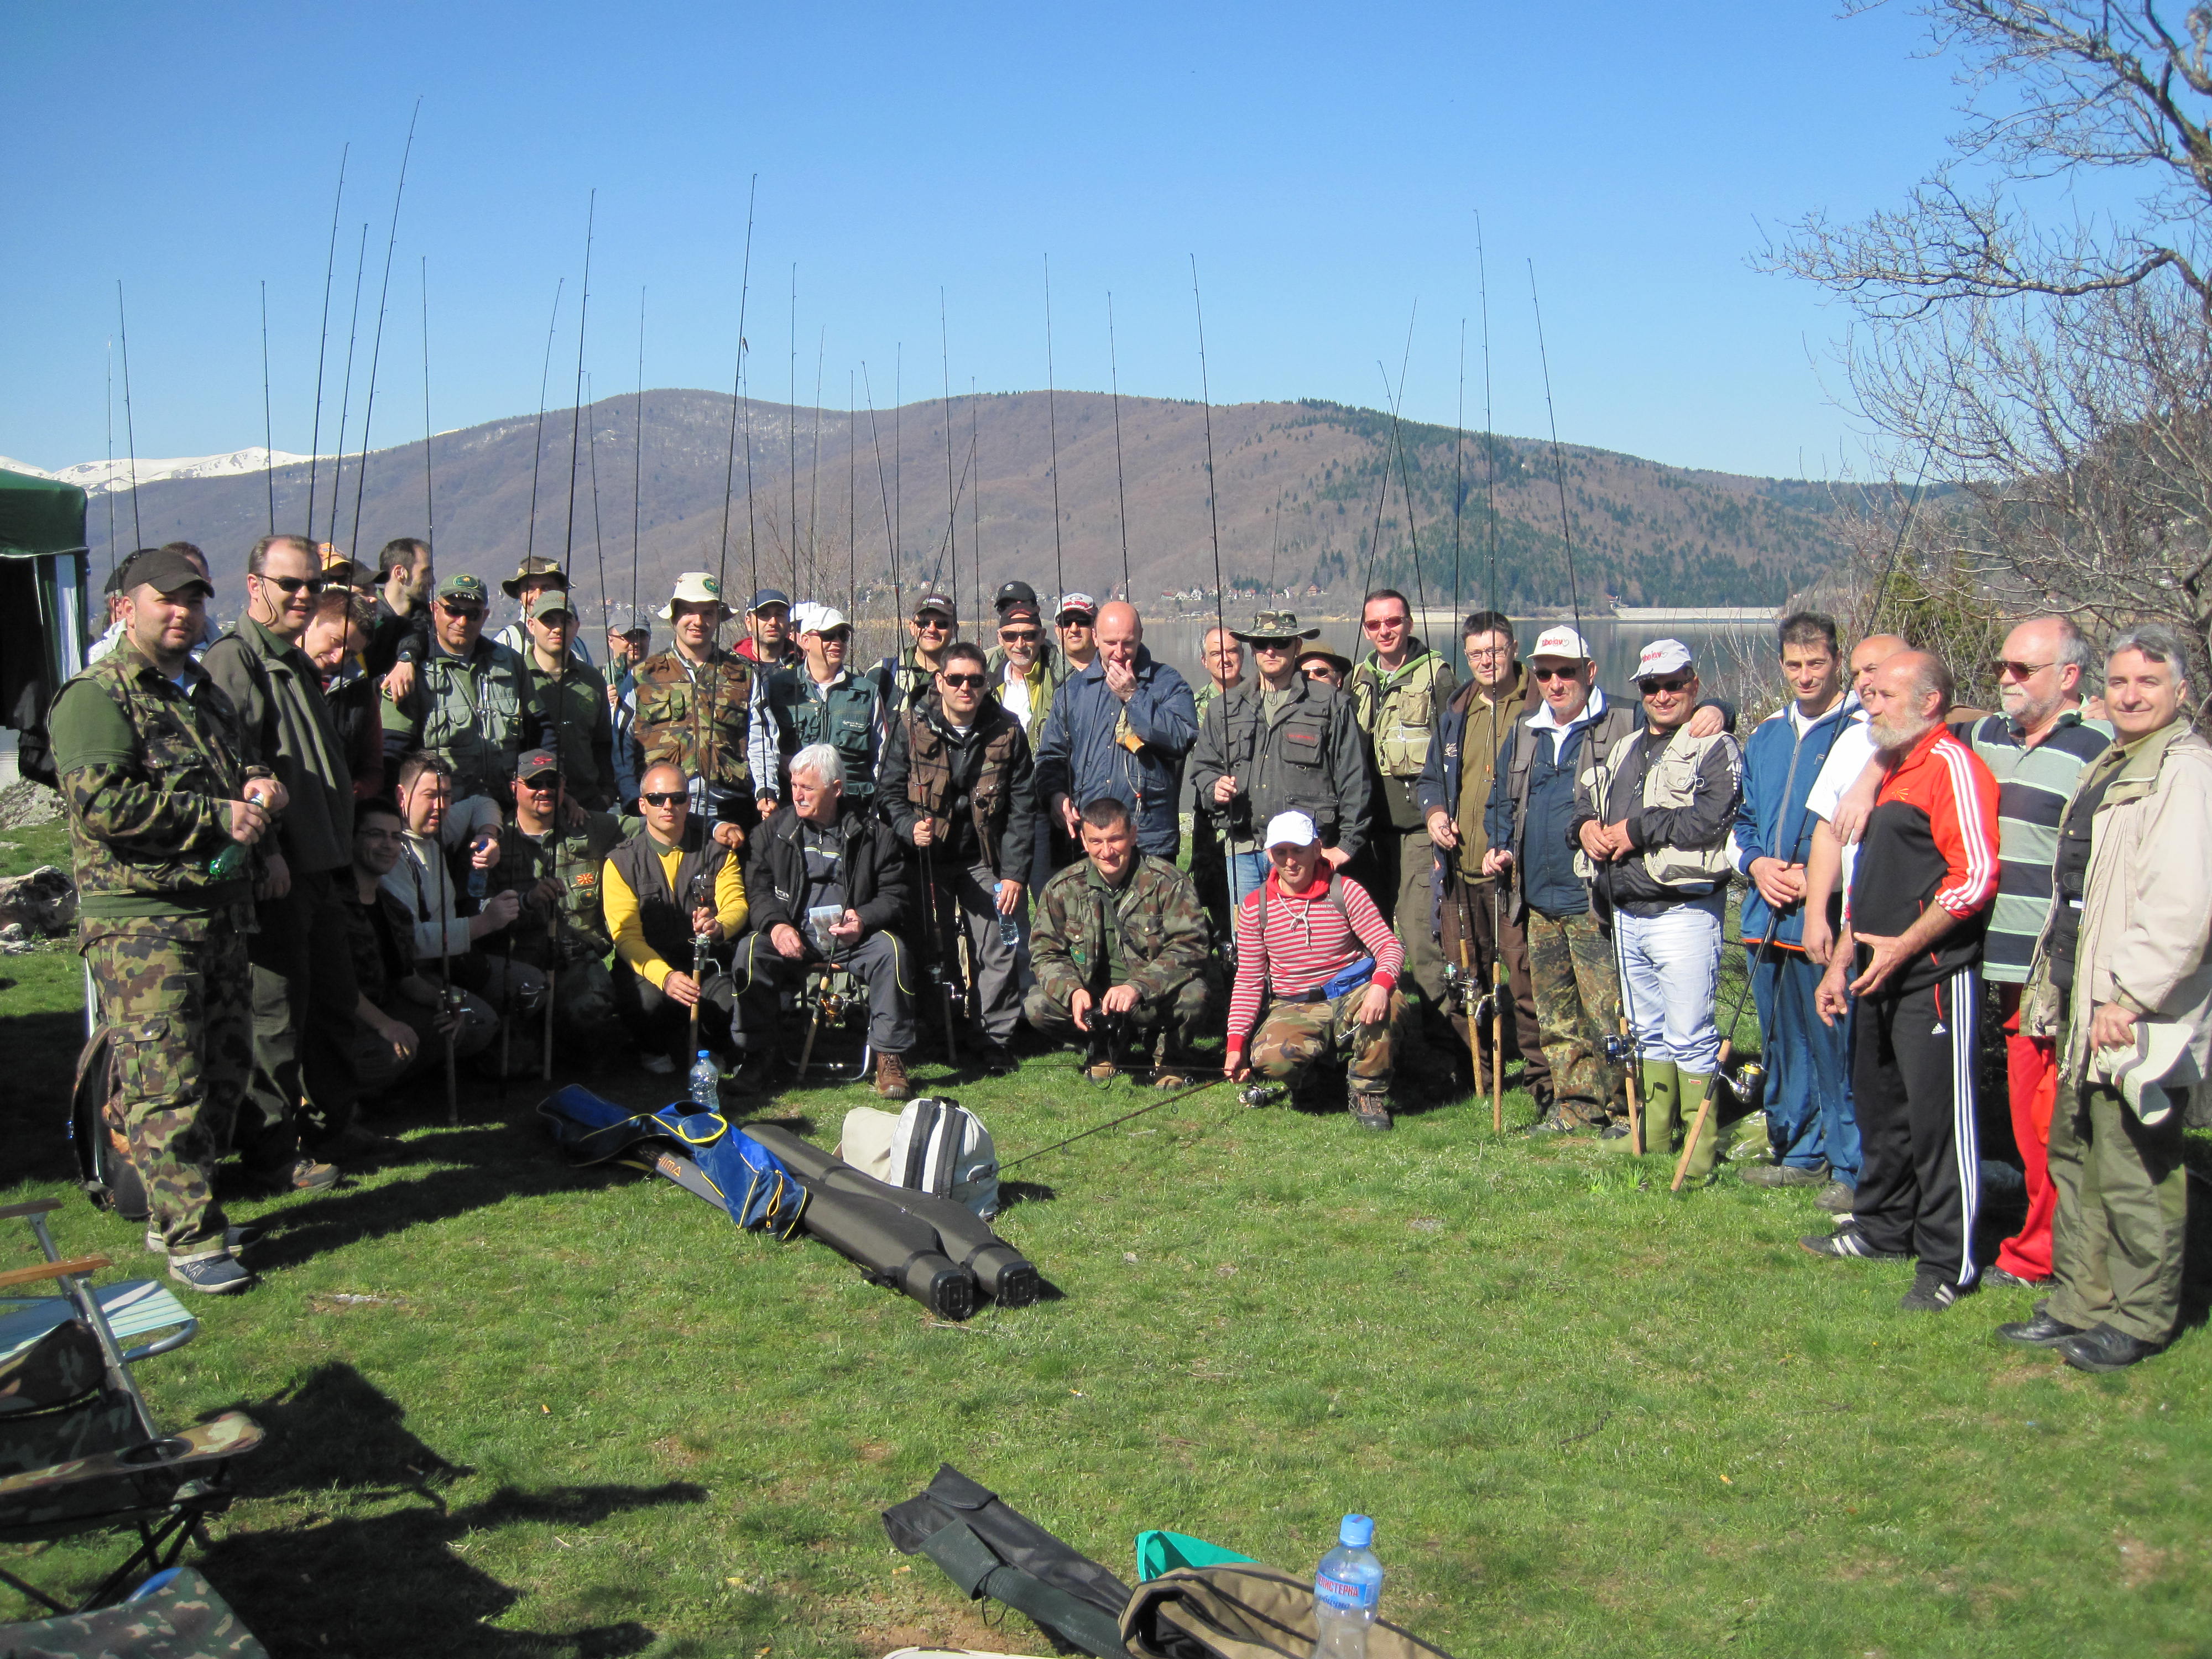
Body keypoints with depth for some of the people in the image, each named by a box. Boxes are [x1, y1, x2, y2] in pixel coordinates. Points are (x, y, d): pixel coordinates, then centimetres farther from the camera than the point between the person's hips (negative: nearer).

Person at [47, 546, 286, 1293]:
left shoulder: (209, 693, 20)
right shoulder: (95, 697, -8)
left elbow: (242, 765, 34)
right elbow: (101, 801, -19)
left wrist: (261, 786, 8)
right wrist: (219, 816, -17)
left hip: (220, 914, 9)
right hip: (140, 922, -8)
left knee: (226, 1069, 12)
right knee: (167, 1084, -8)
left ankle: (176, 1210, 26)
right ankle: (191, 1239, -2)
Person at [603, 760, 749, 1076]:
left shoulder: (717, 851, 9)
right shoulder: (621, 863, 0)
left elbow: (737, 904, -2)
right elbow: (627, 936, -9)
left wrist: (719, 926, -30)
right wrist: (665, 976, -30)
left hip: (704, 966, 2)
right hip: (647, 967, -2)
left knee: (736, 1002, -30)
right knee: (648, 1000, -36)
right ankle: (653, 1050, 2)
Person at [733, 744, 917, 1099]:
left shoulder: (873, 834, 4)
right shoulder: (775, 831, 9)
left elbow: (894, 896, 4)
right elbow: (757, 887, 5)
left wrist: (864, 919, -17)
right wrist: (776, 924, -16)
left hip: (852, 937, -1)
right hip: (792, 936, 1)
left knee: (891, 949, -31)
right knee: (750, 949, -29)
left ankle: (890, 1058, -21)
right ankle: (757, 1053, -13)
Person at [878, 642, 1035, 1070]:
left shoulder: (1007, 731, -3)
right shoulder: (911, 726, -4)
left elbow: (1022, 807, 0)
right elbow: (890, 793, 1)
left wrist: (1014, 873, -6)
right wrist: (911, 829, -20)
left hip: (985, 859, 0)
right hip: (928, 858, 0)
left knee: (998, 951, -5)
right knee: (933, 951, 3)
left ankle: (995, 1039, 8)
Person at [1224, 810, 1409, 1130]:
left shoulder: (1345, 892, -3)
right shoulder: (1255, 907, 1)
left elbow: (1390, 946, -8)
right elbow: (1248, 981, 6)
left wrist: (1380, 986, -32)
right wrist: (1236, 1045, -1)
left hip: (1352, 996, 0)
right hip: (1294, 1009, 1)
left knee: (1389, 1005, -35)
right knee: (1270, 1057, -33)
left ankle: (1369, 1094, -8)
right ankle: (1301, 1079, 9)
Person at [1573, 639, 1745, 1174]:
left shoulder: (1715, 748, -5)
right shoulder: (1620, 750, 19)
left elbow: (1712, 817, -19)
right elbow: (1584, 801, 24)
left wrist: (1637, 830, -15)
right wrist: (1586, 825, 0)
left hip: (1683, 911, -8)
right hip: (1626, 913, 8)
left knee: (1689, 1035, -7)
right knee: (1648, 1030, 17)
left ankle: (1701, 1144, 2)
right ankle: (1654, 1134, 27)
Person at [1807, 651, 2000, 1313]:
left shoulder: (1953, 767, -12)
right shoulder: (1887, 771, 18)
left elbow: (1976, 877, -20)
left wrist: (1904, 946, -19)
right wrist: (1841, 962, 21)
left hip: (1936, 974, -10)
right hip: (1880, 974, 10)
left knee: (1939, 1119, -4)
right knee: (1879, 1106, 18)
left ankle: (1949, 1264, 3)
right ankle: (1884, 1228, 33)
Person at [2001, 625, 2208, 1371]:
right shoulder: (2109, 768, 19)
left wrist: (2129, 996, -23)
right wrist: (2056, 983, 21)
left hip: (2140, 1017, -10)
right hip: (2086, 1010, 10)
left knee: (2135, 1174, -2)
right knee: (2075, 1157, 16)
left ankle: (2139, 1319, 12)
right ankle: (2080, 1302, 27)